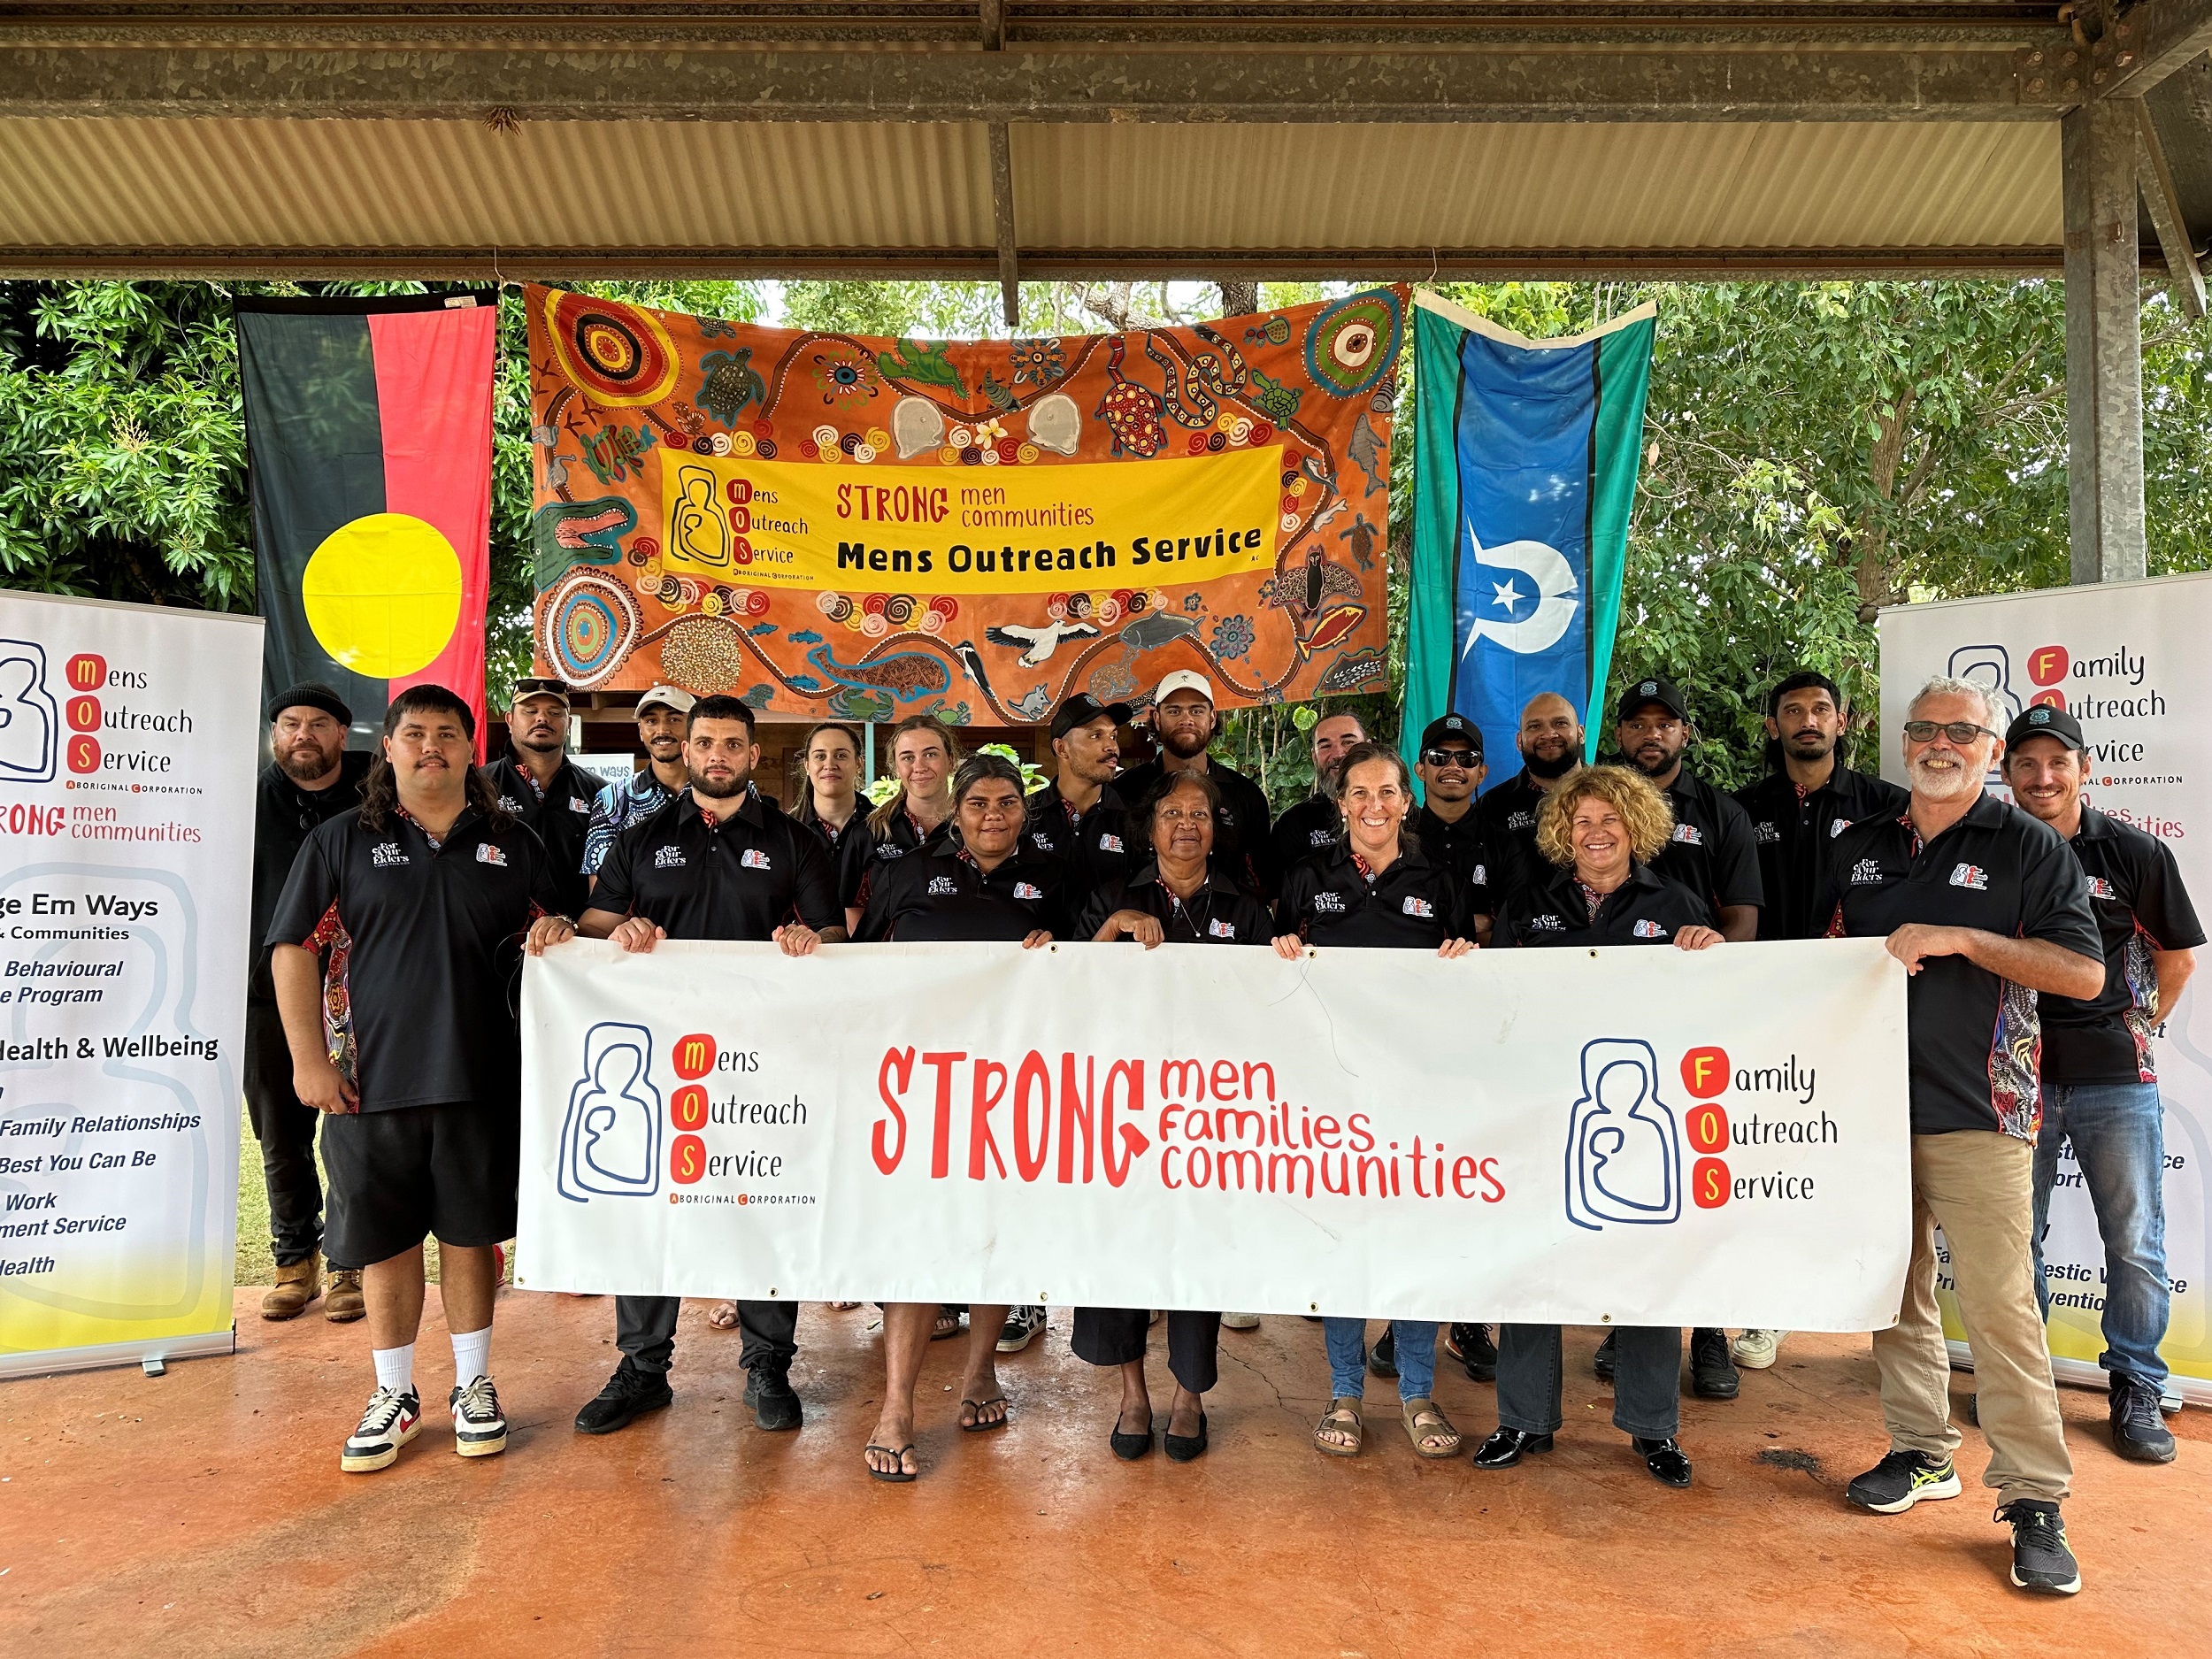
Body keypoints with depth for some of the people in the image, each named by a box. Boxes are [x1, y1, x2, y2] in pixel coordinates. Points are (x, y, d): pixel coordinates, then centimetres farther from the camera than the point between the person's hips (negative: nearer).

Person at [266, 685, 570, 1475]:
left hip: (481, 1078, 1)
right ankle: (394, 1395, 24)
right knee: (385, 1240, 8)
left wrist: (559, 933, -7)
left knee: (470, 1232, 9)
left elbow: (549, 932, 18)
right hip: (371, 1079, -1)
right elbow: (296, 950, 1)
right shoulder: (340, 841, 4)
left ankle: (474, 1384, 25)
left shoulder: (512, 844, 9)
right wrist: (309, 1058, -6)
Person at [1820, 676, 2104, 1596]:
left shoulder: (2029, 847, 0)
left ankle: (2035, 1500, 5)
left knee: (2000, 1304, -7)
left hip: (1977, 1114, -4)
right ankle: (1921, 1452, 27)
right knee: (1897, 1290, 12)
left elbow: (2084, 973, -8)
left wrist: (1959, 938, -16)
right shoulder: (1859, 847, 12)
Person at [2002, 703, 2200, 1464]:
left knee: (2135, 1244, 6)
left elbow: (2178, 956, 11)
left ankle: (2136, 1392, 22)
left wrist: (2139, 1028, 8)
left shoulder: (2135, 853, -2)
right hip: (2016, 1075, 1)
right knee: (2014, 1239, 9)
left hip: (2113, 1075, -1)